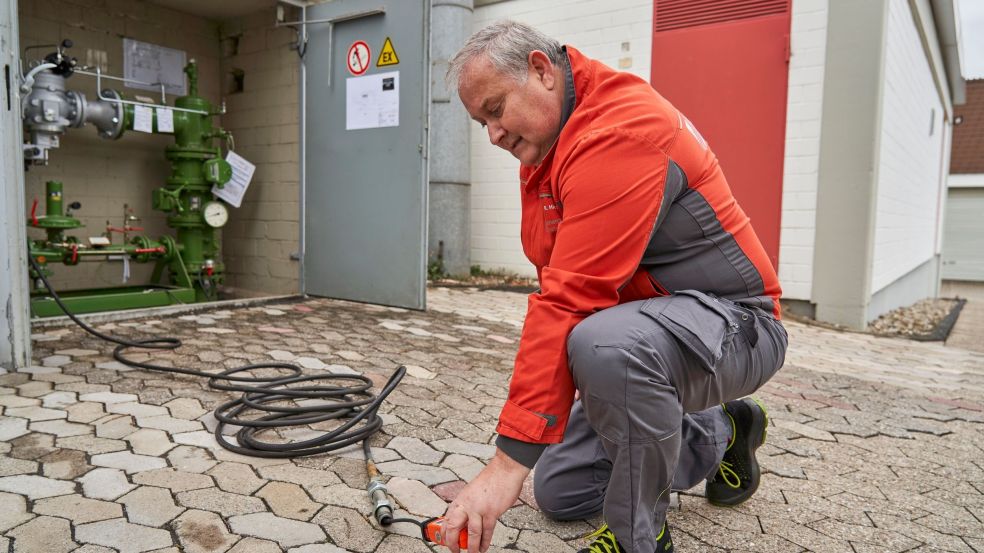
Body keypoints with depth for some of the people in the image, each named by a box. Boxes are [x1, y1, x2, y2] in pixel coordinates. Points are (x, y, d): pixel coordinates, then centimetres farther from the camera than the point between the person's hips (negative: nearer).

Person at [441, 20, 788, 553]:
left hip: (732, 324, -9)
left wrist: (509, 459, -32)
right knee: (558, 492, 12)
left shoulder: (620, 129, -25)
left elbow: (572, 300, -33)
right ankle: (720, 434, 26)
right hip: (637, 327, 10)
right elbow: (561, 286, 8)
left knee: (606, 343, -42)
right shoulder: (543, 144, 8)